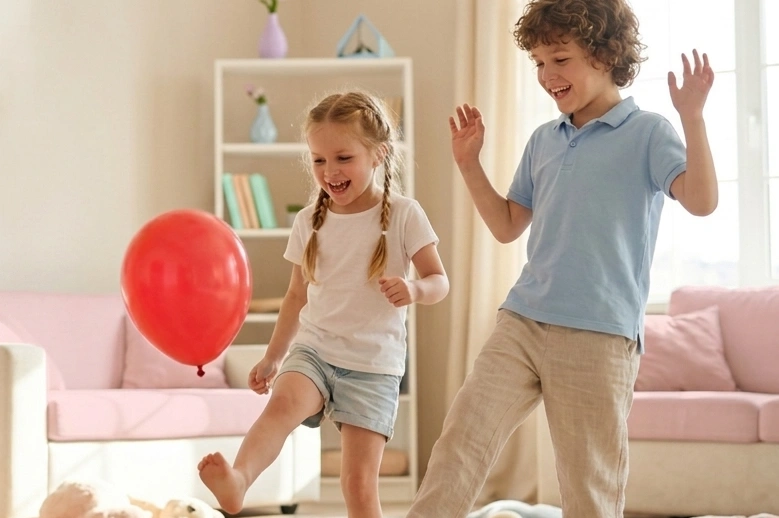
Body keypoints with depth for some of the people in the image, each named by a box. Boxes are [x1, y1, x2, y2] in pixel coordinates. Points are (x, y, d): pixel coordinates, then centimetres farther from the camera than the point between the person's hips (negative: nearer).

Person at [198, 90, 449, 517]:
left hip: (373, 365, -2)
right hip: (313, 348, 2)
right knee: (283, 402, -32)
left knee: (359, 483, -5)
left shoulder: (403, 215, -3)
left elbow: (439, 281, -3)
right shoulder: (309, 222, 7)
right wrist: (274, 356, 21)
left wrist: (414, 289, -26)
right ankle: (237, 482, -53)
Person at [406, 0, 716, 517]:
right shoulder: (543, 141, 16)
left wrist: (693, 118, -25)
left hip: (600, 336, -5)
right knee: (460, 441, -9)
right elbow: (507, 227, 23)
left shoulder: (647, 132, -2)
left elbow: (702, 201, -16)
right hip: (521, 321, 5)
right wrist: (469, 163, 15)